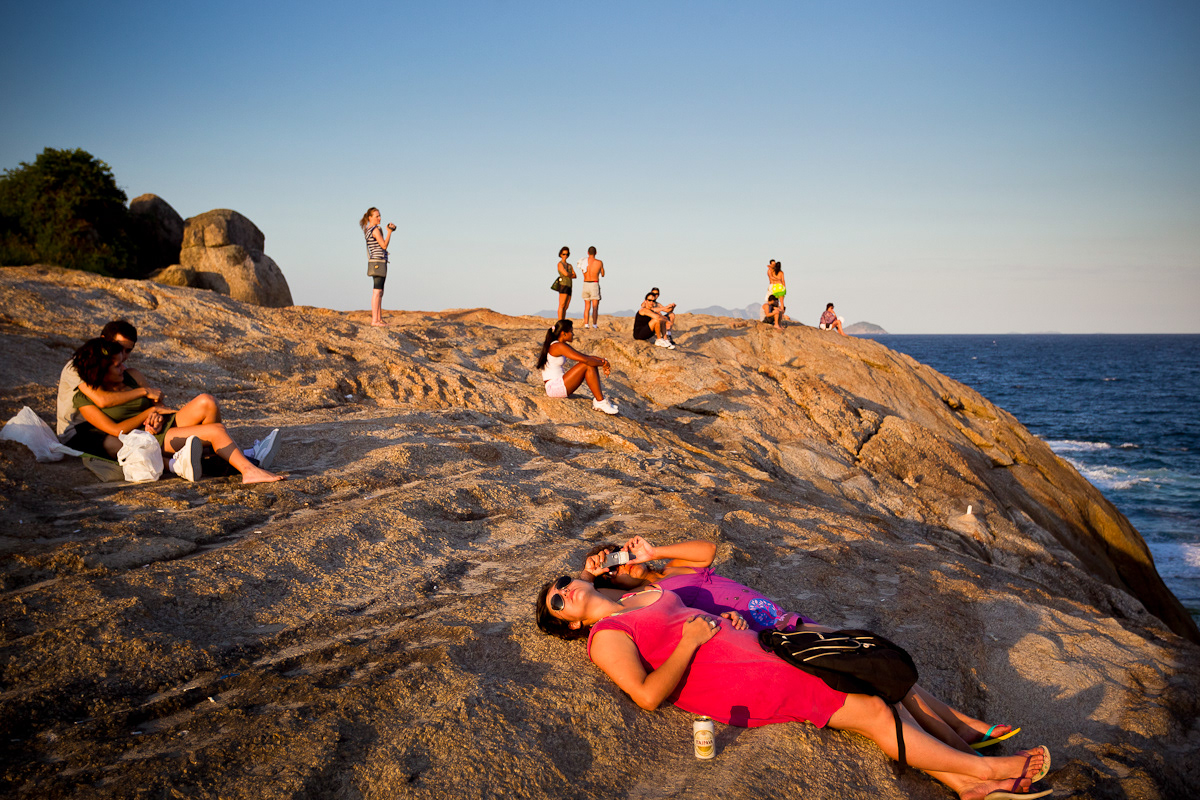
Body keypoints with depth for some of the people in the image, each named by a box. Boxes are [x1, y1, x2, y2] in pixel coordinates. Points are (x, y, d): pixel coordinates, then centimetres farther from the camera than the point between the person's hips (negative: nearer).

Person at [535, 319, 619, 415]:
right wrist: (603, 364, -8)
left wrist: (602, 360, 0)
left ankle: (597, 401, -7)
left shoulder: (563, 346, 17)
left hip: (559, 386, 10)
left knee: (592, 365, 4)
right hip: (554, 388, -10)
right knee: (587, 365, -18)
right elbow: (584, 360, -22)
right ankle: (601, 402, -17)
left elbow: (585, 356, 17)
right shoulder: (558, 346, -15)